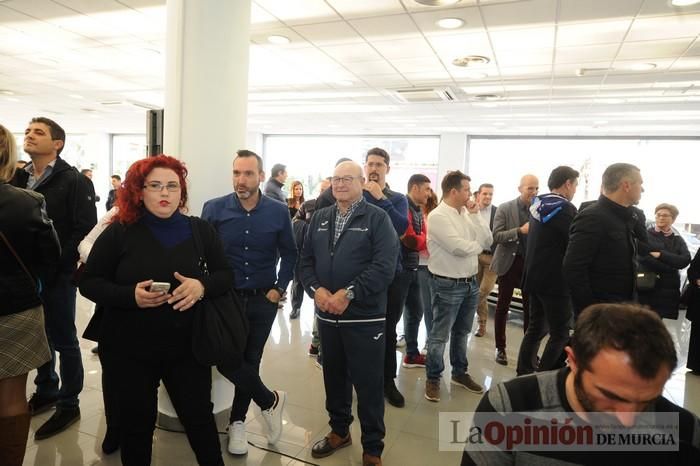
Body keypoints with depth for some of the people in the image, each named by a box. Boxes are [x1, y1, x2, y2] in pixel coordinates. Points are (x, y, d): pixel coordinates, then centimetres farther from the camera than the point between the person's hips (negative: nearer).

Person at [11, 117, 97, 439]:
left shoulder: (74, 181, -9)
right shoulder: (17, 178, 11)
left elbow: (85, 229, -16)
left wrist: (54, 263, -19)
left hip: (58, 274, -6)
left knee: (63, 341, 5)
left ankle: (68, 404, 19)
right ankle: (45, 392, 36)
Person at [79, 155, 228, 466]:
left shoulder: (200, 230, 0)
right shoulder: (119, 232, -4)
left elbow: (226, 275, 3)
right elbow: (88, 282, -2)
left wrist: (202, 286, -20)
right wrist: (130, 295, -21)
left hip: (187, 347, 1)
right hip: (132, 349, 0)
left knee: (199, 418, 13)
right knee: (136, 423, 16)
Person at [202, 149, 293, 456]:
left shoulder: (279, 212, -6)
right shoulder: (214, 209, -9)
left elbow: (289, 254, 5)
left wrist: (279, 288, -3)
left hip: (262, 300, 1)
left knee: (250, 361, 12)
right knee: (226, 360, -3)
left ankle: (237, 422, 32)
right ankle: (270, 401, 23)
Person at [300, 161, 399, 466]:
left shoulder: (377, 218, -6)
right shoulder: (319, 218, 10)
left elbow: (385, 265, -16)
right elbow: (306, 259, 8)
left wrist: (348, 294, -20)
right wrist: (316, 289, -10)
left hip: (364, 317, -5)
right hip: (326, 315, 5)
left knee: (368, 384, 6)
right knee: (334, 377, 19)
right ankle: (339, 430, 41)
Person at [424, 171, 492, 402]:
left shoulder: (467, 213, 8)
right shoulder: (438, 216, -16)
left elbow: (488, 241, 3)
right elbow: (459, 248, -24)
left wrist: (475, 215, -4)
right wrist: (478, 244, -4)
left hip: (471, 282, 8)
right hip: (448, 285, -8)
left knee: (461, 332, 21)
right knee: (439, 335, 4)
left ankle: (459, 373, 36)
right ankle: (433, 379, 20)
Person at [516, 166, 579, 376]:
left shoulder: (537, 205, 9)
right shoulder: (565, 209, -16)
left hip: (535, 277, 8)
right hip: (555, 281, -8)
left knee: (536, 327, 18)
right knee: (560, 334, 3)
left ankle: (524, 373, 23)